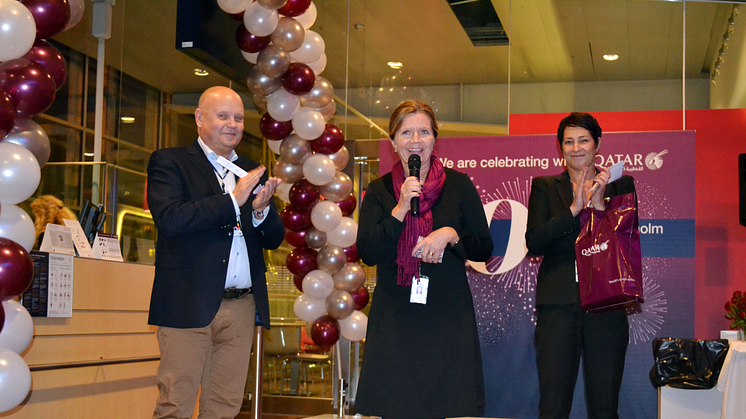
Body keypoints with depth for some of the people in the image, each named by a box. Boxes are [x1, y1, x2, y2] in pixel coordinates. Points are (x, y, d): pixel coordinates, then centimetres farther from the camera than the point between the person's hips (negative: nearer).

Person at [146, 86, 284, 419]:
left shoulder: (253, 172, 18)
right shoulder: (168, 162, 2)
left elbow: (273, 240, 16)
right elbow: (169, 219, -15)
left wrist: (261, 210, -6)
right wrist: (233, 200, -13)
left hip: (242, 308, 5)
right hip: (189, 305, -5)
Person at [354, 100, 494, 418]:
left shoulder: (459, 185, 4)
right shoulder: (379, 191, 5)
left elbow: (484, 248, 6)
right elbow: (367, 253, -5)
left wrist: (451, 235, -13)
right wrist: (401, 209, -13)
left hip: (448, 315, 0)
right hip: (394, 317, 1)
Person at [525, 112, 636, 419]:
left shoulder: (621, 184, 9)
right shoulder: (544, 186, 9)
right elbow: (533, 243, -4)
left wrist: (599, 204, -13)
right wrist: (574, 209, -13)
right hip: (558, 304, 0)